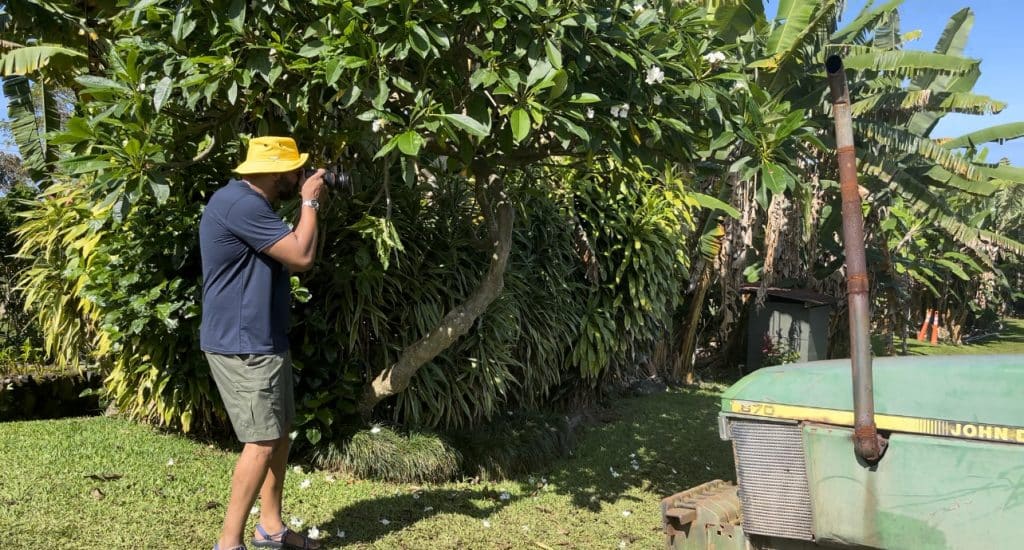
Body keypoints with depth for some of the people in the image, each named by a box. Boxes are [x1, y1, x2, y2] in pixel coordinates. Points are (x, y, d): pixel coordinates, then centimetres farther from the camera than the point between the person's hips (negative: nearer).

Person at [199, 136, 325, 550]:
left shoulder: (254, 204, 15)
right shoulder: (240, 203, -20)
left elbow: (293, 262, 17)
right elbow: (302, 256, -22)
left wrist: (309, 204, 9)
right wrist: (309, 202, -8)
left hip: (265, 341, 11)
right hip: (242, 345, -11)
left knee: (281, 433, 15)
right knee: (262, 442, -8)